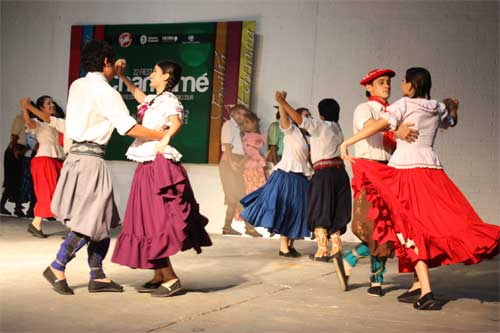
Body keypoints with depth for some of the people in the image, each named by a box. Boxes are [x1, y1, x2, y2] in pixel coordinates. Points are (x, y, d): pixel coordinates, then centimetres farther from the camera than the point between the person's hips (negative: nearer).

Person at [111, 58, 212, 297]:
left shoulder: (168, 100, -9)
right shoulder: (153, 100, 17)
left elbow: (177, 122, -30)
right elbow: (138, 95, 41)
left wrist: (166, 138, -48)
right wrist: (122, 76, 34)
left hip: (159, 165, -9)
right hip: (147, 165, 9)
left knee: (156, 221, -9)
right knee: (148, 221, 10)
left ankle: (171, 278, -5)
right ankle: (159, 276, 16)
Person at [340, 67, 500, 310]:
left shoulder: (404, 104, -1)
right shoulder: (438, 108, 16)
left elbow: (379, 125, -14)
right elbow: (452, 121, 38)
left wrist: (347, 142, -11)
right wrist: (452, 107, 59)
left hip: (406, 168, -5)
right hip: (433, 169, 5)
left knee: (411, 228, -7)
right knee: (431, 224, 10)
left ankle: (426, 291, -16)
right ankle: (419, 285, 12)